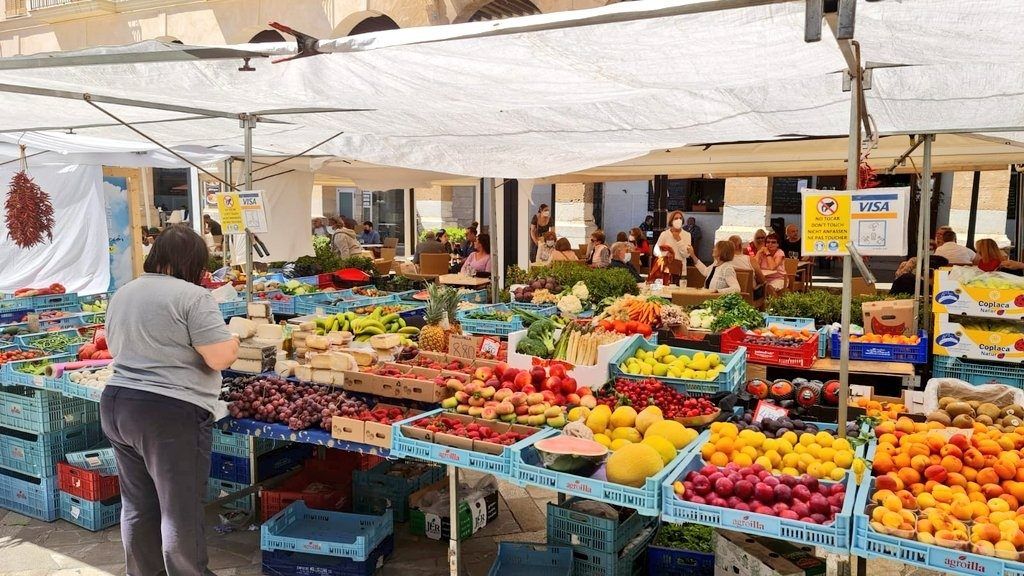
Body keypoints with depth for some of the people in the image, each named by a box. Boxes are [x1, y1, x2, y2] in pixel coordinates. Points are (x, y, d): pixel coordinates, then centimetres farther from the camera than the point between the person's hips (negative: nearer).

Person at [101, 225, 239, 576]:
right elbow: (220, 358, -17)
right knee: (181, 511, 4)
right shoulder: (192, 297, -13)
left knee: (137, 504, 19)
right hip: (170, 415, -8)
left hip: (115, 404, 8)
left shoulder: (122, 294, 12)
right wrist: (232, 344, 3)